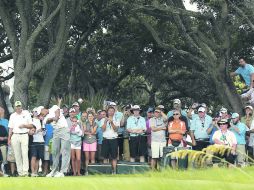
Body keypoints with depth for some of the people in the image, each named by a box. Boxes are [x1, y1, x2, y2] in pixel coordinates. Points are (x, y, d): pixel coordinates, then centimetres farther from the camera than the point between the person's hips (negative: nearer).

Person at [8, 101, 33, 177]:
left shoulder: (26, 113, 9)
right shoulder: (12, 115, 15)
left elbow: (31, 125, 6)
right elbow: (11, 128, 14)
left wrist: (24, 125, -11)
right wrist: (9, 138, 7)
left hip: (24, 135, -3)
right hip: (15, 136, 3)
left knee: (25, 154, -12)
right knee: (17, 155, 0)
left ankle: (25, 172, -16)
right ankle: (20, 172, 3)